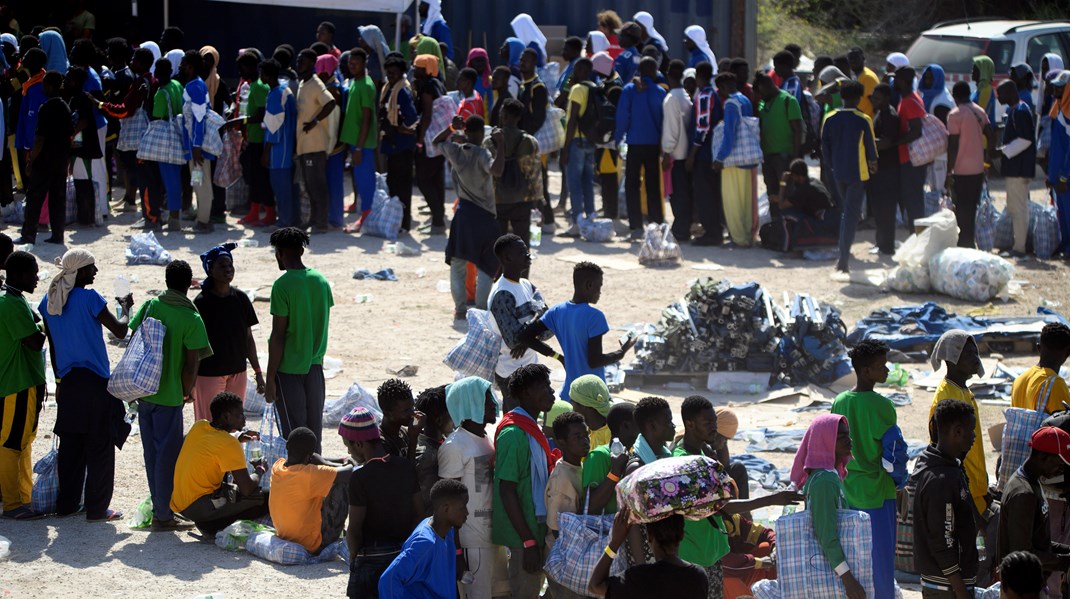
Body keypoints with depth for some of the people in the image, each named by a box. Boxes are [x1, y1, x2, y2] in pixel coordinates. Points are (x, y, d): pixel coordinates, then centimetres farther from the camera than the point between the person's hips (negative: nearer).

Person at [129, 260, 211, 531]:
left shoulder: (151, 306, 2)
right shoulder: (191, 319, -11)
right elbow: (192, 364, -13)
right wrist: (186, 392, 3)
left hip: (143, 393, 5)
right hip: (169, 396, -5)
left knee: (152, 454, 15)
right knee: (167, 455, 2)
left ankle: (160, 509, 23)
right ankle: (163, 516, 4)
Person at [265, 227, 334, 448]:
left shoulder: (283, 285, -15)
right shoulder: (321, 281, 4)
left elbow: (278, 336, -16)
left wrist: (270, 378, -12)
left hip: (289, 368, -6)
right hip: (315, 364, 6)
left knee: (293, 432, 0)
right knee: (314, 428, 12)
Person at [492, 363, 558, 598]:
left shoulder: (531, 429, 12)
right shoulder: (514, 433, -18)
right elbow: (506, 491, -21)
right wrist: (528, 541, -22)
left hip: (537, 528, 10)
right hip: (525, 533, -10)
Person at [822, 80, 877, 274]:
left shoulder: (829, 119, -2)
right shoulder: (863, 121, -12)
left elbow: (825, 148, 3)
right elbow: (870, 147, -3)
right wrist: (872, 162, 18)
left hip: (838, 172, 4)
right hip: (857, 173, -4)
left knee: (847, 211, 23)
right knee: (851, 215, -1)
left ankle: (844, 254, 23)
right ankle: (844, 261, -6)